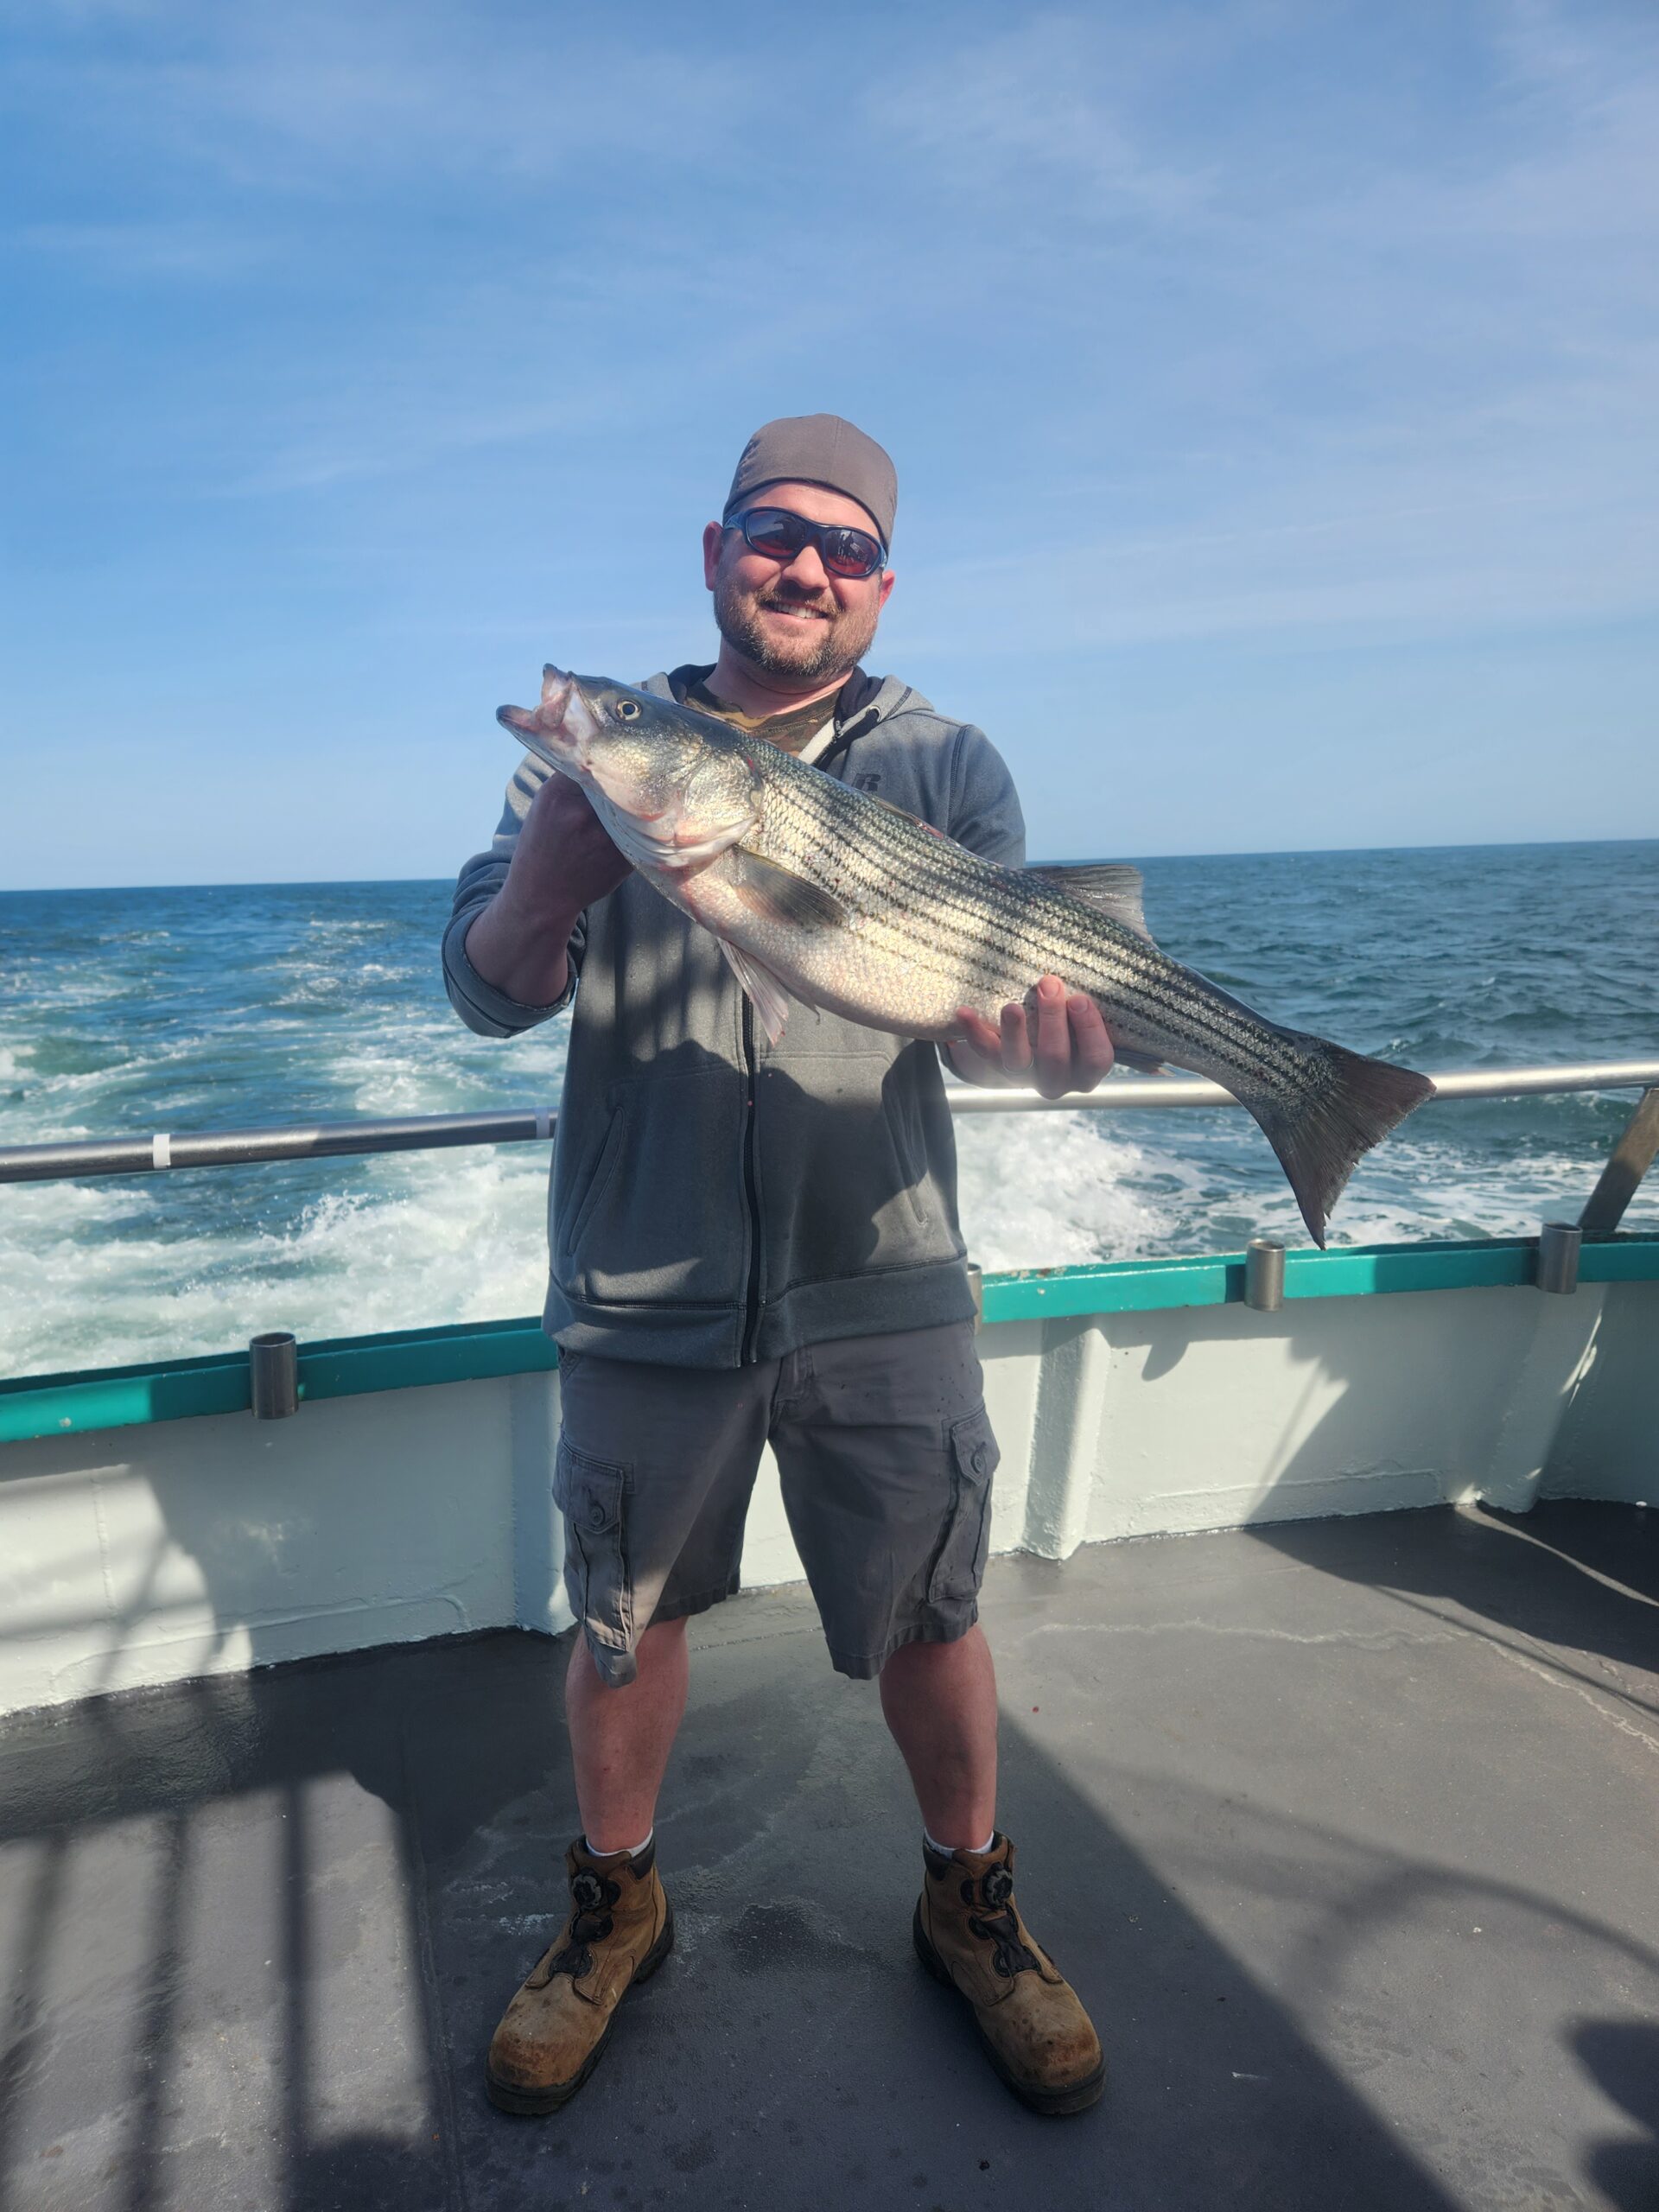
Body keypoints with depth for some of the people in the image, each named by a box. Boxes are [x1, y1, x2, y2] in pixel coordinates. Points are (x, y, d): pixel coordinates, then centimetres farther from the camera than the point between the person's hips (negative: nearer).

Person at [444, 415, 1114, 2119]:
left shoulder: (942, 763, 4)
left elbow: (995, 1002, -6)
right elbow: (488, 992, -5)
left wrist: (1042, 1030, -30)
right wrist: (553, 875, -27)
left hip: (881, 1289, 0)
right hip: (644, 1293, 1)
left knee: (931, 1616, 12)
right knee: (625, 1620, 14)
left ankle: (969, 1904, 40)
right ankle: (614, 1907, 41)